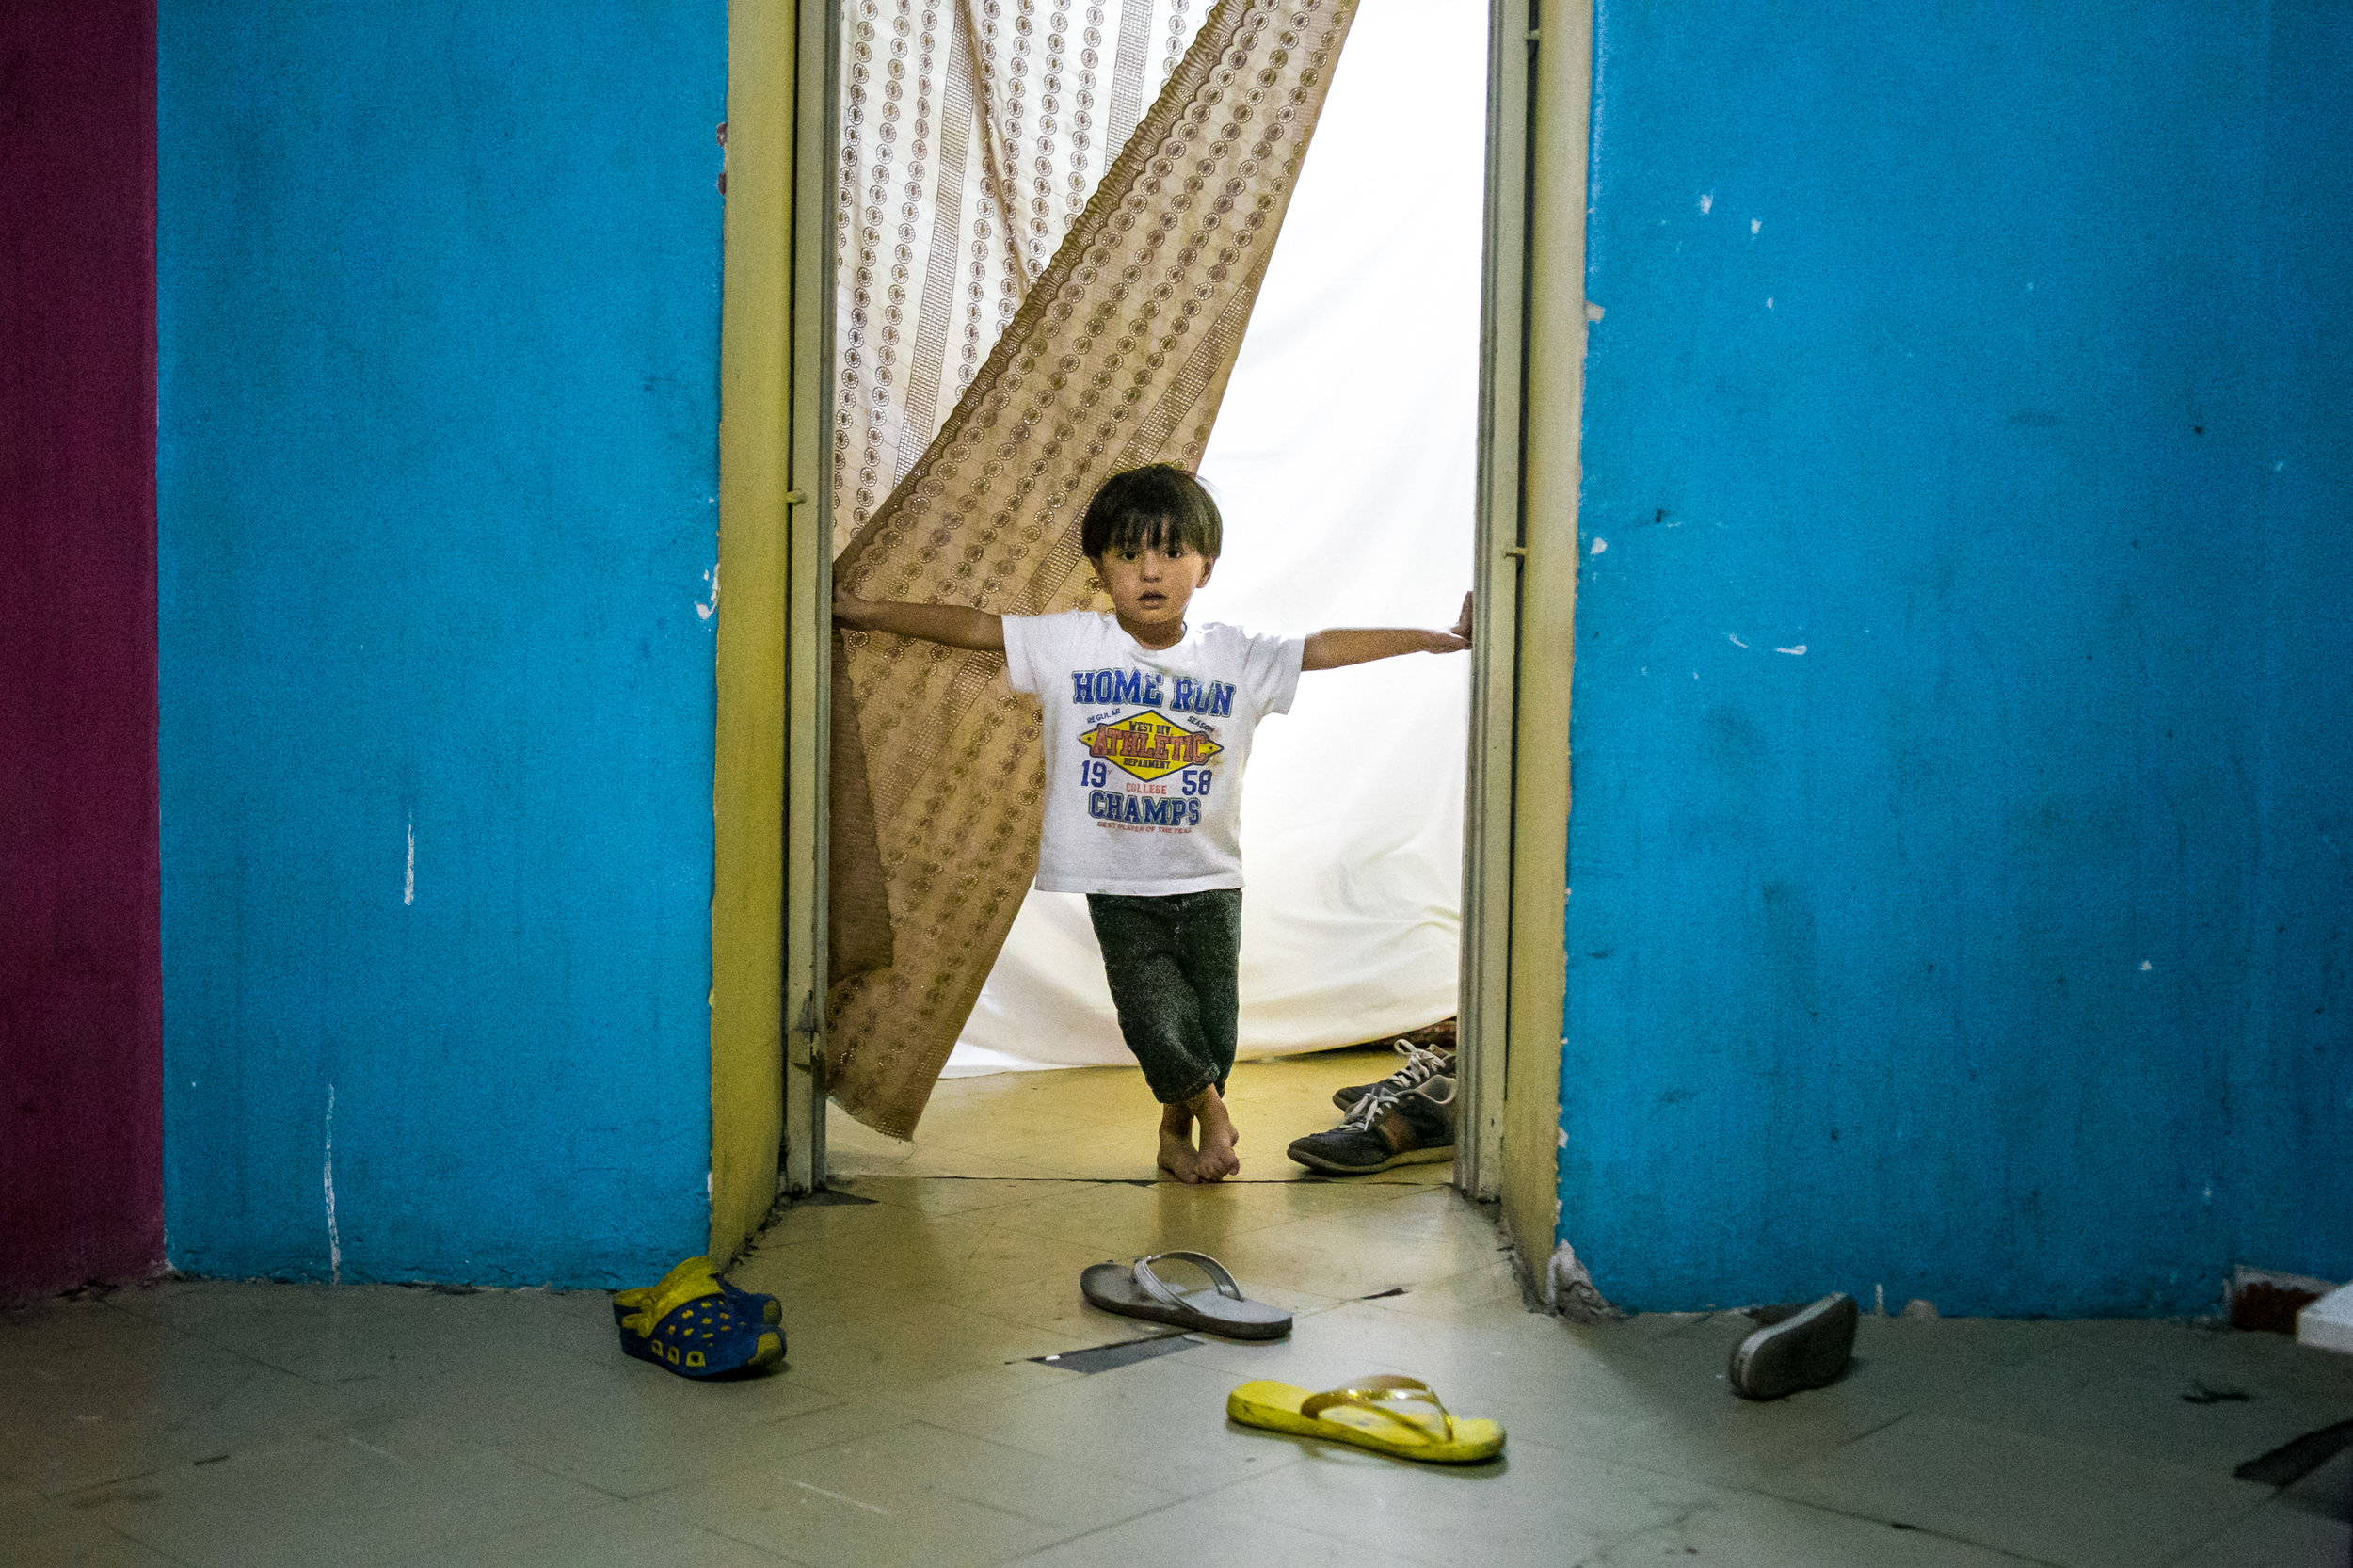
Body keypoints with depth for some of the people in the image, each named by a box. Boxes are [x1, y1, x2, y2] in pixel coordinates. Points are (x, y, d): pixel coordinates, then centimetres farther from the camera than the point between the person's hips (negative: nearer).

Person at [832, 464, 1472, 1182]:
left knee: (1214, 1022, 5)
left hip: (1208, 880, 2)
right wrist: (866, 611, -1)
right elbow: (972, 627, -1)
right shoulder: (1068, 645, -4)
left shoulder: (1238, 657, -2)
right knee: (1157, 1017, -10)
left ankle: (1177, 1128, 34)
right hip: (1114, 882, -1)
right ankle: (1209, 1109, 21)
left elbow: (1326, 647, -2)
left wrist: (1441, 637, -4)